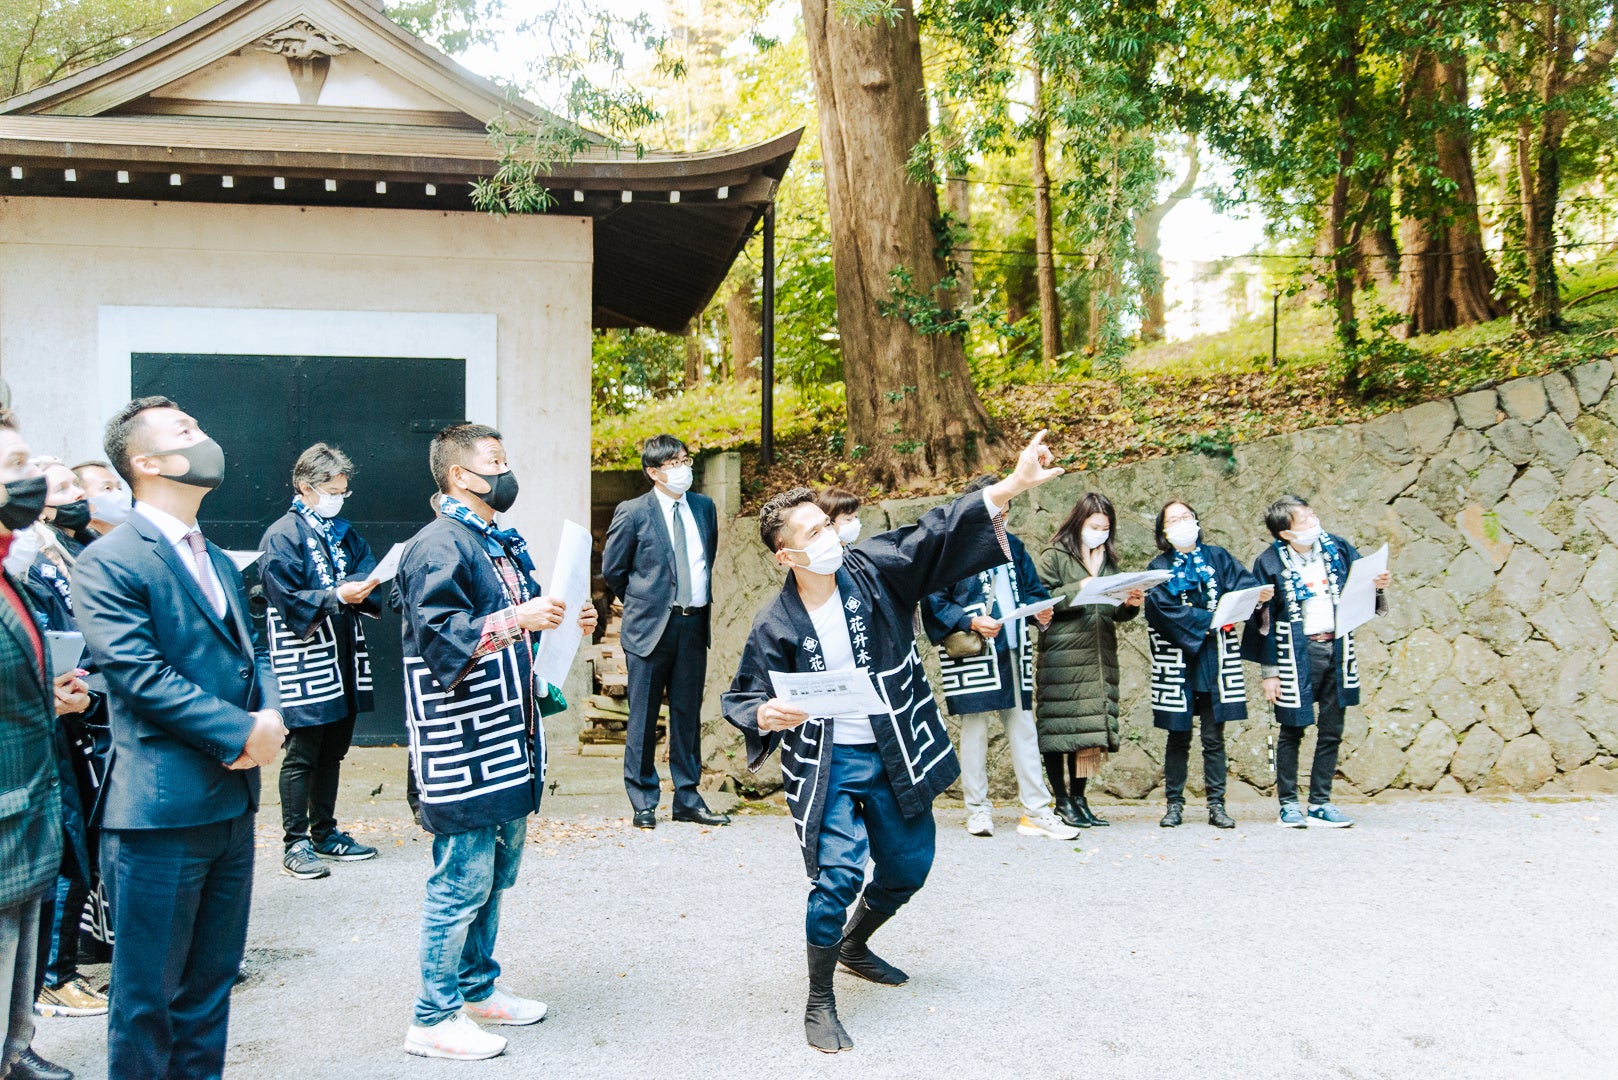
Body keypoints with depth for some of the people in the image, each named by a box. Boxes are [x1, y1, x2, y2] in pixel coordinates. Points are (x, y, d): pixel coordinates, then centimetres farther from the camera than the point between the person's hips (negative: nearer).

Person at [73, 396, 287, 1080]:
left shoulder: (219, 562, 17)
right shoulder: (107, 563, -10)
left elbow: (252, 650, 17)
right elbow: (141, 676, -18)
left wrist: (270, 715, -4)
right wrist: (243, 733, -17)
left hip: (232, 804, 8)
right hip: (159, 810, -8)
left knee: (210, 984, 17)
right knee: (148, 996, 3)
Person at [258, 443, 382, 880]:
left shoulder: (343, 532, 15)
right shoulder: (281, 536, -8)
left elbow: (366, 570, 14)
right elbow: (287, 600, -14)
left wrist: (366, 585, -8)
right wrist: (337, 596, -22)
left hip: (344, 658, 7)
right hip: (305, 660, -7)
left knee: (334, 750, 14)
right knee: (302, 754, -2)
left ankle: (325, 833, 25)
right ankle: (295, 844, 5)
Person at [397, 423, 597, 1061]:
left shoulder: (505, 544, 19)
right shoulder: (438, 547, -13)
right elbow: (439, 637, -23)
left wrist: (564, 626, 13)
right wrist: (516, 620, -30)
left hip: (510, 742, 10)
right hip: (463, 748, -10)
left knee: (495, 876, 19)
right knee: (462, 883, -4)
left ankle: (477, 989, 33)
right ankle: (434, 1020, 7)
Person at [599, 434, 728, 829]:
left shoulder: (704, 507, 9)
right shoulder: (632, 513, -5)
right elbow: (612, 570, 3)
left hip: (694, 623, 4)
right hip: (651, 626, -4)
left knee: (688, 715, 9)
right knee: (643, 718, 3)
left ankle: (687, 799, 17)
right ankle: (643, 801, 13)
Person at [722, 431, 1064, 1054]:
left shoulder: (874, 570, -7)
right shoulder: (776, 626, -10)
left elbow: (939, 533, -15)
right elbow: (741, 699, -2)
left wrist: (1014, 486, -26)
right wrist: (766, 714, -28)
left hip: (895, 755, 4)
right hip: (827, 764, -4)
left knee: (909, 866, 15)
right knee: (840, 876, -15)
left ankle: (853, 946, 45)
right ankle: (819, 1003, 6)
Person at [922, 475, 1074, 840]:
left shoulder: (1012, 546, 16)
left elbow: (1032, 588, 22)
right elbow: (934, 603, -8)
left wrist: (1041, 609, 0)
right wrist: (970, 622, -19)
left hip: (1013, 652, 6)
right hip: (972, 655, -5)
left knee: (1023, 727, 5)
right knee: (974, 728, 1)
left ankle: (1036, 811, 8)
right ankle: (978, 810, 12)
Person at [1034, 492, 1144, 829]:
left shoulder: (1108, 560, 18)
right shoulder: (1054, 556, 0)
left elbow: (1115, 613, 20)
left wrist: (1130, 605, -1)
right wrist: (1079, 590, -18)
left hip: (1100, 658, 6)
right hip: (1062, 657, -6)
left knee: (1091, 730, 6)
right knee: (1059, 727, -5)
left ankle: (1079, 798, 14)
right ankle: (1062, 802, 3)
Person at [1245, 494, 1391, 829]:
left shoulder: (1338, 549, 3)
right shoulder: (1270, 562, -8)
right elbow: (1263, 620, -6)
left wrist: (1376, 586, -11)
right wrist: (1269, 672, -7)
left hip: (1337, 649, 4)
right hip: (1296, 654, -4)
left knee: (1332, 731, 7)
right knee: (1292, 730, 3)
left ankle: (1320, 804, 16)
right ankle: (1288, 804, 13)